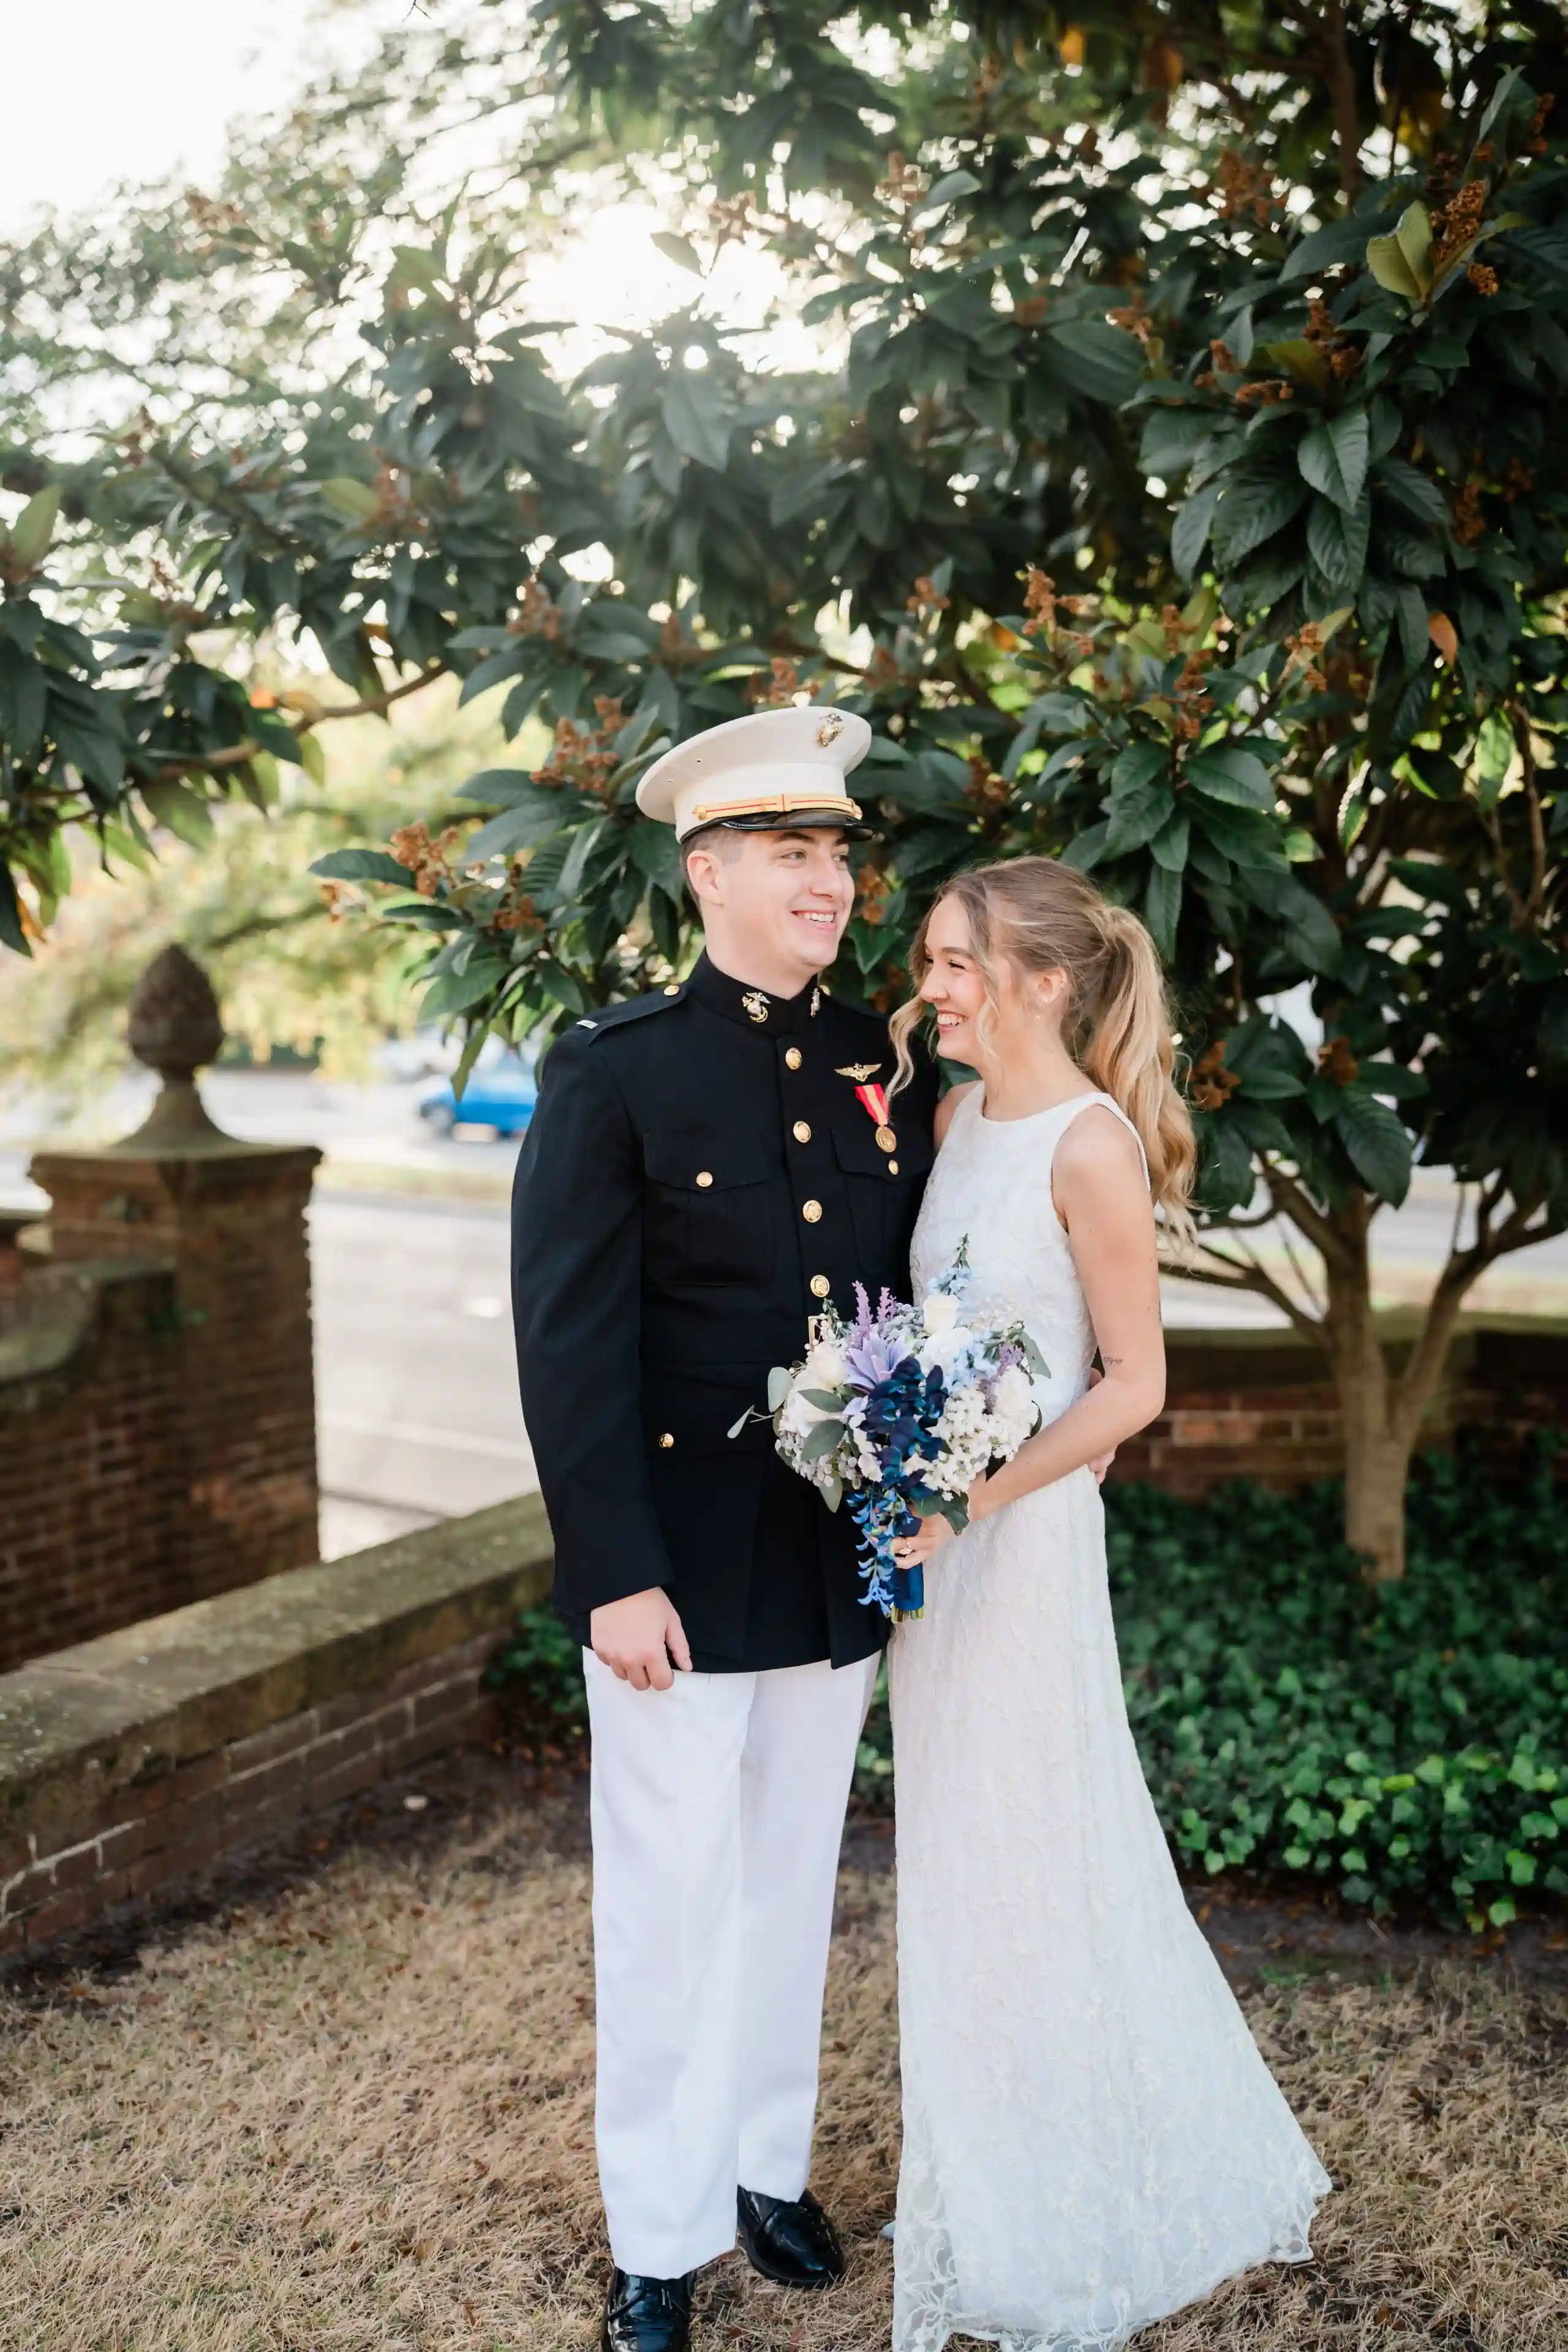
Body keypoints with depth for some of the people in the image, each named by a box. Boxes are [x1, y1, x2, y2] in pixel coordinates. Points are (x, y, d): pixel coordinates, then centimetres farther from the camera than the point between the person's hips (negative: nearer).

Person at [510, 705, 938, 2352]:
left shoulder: (889, 1064, 5)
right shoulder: (612, 1069, -10)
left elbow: (920, 1300, 10)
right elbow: (570, 1342, -13)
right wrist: (617, 1577, -16)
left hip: (846, 1562, 5)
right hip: (683, 1569, -4)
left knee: (791, 1887, 20)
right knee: (669, 1907, 9)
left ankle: (769, 2168, 41)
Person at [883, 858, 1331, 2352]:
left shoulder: (1090, 1146, -18)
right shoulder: (958, 1115, 5)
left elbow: (1134, 1382, -15)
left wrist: (978, 1496, -20)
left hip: (1023, 1531, -7)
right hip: (934, 1525, 8)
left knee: (1020, 1855, 7)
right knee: (960, 1846, 19)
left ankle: (1052, 2232, 30)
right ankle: (992, 2178, 41)